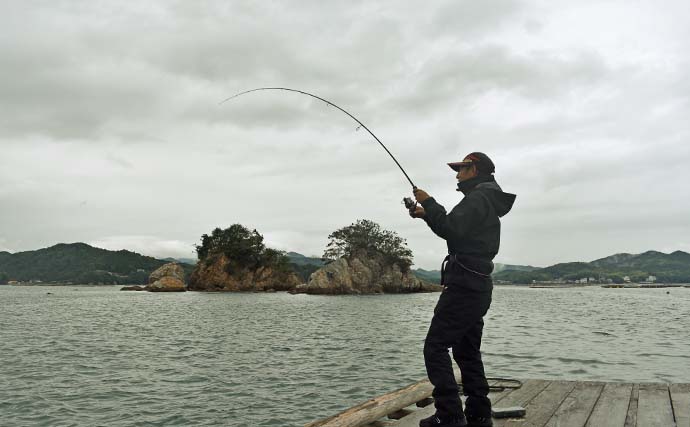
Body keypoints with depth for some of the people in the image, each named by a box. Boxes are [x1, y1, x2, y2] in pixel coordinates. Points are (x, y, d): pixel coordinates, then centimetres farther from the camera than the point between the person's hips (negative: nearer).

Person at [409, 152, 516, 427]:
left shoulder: (478, 198, -11)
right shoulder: (488, 201, 22)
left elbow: (451, 230, -22)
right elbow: (458, 230, 26)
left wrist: (429, 202, -11)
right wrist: (427, 215, 17)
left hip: (464, 285, -11)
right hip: (478, 286, 11)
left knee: (435, 347, -9)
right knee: (467, 351, 15)